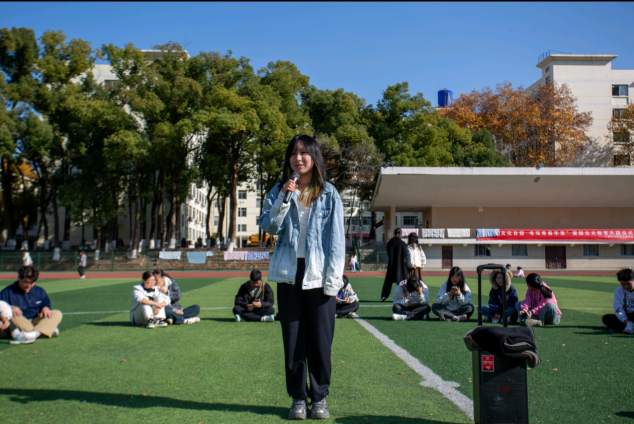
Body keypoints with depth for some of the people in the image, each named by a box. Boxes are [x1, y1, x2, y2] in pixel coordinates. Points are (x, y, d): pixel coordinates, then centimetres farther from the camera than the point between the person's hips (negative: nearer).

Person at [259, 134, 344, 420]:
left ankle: (320, 397, 17)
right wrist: (283, 199, -13)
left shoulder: (328, 193, 4)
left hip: (318, 275, -2)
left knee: (320, 339, 2)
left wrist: (333, 279, -7)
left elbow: (336, 238, 1)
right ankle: (298, 397, 18)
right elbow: (268, 227, -1)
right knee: (293, 339, 6)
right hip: (289, 274, 2)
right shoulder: (279, 191, 10)